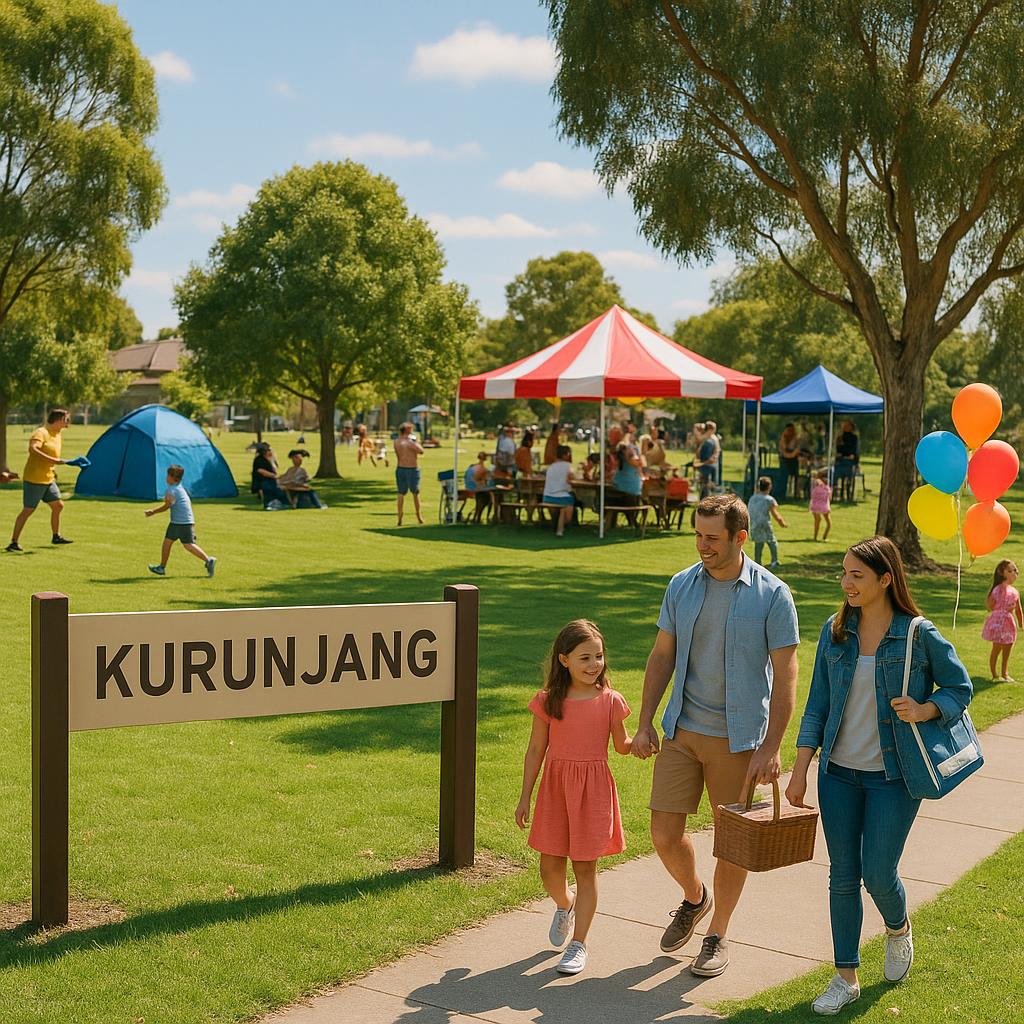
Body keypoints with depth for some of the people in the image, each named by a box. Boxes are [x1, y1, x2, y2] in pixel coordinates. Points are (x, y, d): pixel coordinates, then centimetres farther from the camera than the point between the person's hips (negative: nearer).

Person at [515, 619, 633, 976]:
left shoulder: (609, 701, -3)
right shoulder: (549, 701, -3)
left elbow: (622, 745, 9)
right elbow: (535, 750, 3)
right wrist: (524, 798, 4)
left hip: (593, 789, -1)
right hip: (555, 786, 1)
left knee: (585, 868, 2)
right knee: (549, 867, 5)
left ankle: (578, 944, 13)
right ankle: (565, 905, 40)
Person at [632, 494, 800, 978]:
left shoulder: (772, 595, -10)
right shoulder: (681, 586, 2)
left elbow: (784, 676, -9)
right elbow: (662, 657, 8)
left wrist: (770, 748, -14)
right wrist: (644, 724, 4)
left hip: (738, 738, -3)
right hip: (681, 730, 3)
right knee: (664, 833, 2)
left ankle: (718, 935, 26)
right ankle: (694, 898, 33)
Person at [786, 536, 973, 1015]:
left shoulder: (918, 635, -10)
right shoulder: (835, 631, 0)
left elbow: (960, 687, 0)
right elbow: (818, 703, 5)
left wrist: (923, 710, -20)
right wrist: (800, 769, 1)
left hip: (893, 777, -3)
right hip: (839, 773, 3)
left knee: (878, 875, -1)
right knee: (842, 877, 7)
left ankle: (898, 930, 34)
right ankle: (846, 977, 21)